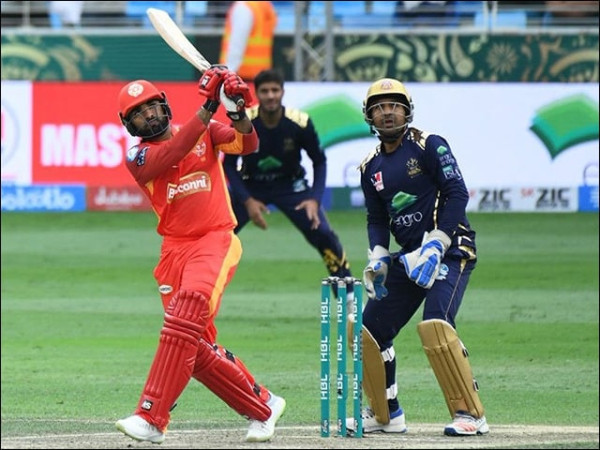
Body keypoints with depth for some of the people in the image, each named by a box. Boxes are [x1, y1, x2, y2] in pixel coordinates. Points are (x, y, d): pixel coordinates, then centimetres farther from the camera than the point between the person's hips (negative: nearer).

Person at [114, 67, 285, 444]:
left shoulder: (206, 133, 7)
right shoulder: (138, 157, 4)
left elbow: (247, 145, -8)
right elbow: (171, 155, -17)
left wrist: (236, 109, -26)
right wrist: (207, 109, -23)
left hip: (216, 240, -3)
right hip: (176, 250, 3)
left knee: (187, 312, -27)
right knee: (197, 348, -1)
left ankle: (152, 419, -32)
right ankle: (262, 406, 20)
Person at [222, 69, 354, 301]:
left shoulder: (300, 123, -22)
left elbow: (319, 161, -7)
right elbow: (229, 165, -9)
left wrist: (315, 198, -19)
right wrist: (247, 201, -19)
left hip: (290, 185, 0)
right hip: (250, 186, 0)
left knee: (322, 234, -13)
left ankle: (350, 298, 2)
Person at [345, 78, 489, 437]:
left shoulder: (429, 146, -8)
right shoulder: (372, 167, 11)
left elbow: (457, 194, -14)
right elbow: (377, 219, 16)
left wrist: (435, 247, -20)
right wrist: (378, 260, -2)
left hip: (450, 249, -7)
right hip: (409, 256, 8)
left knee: (434, 324, -27)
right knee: (368, 330, 5)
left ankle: (471, 414, -22)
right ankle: (386, 413, 22)